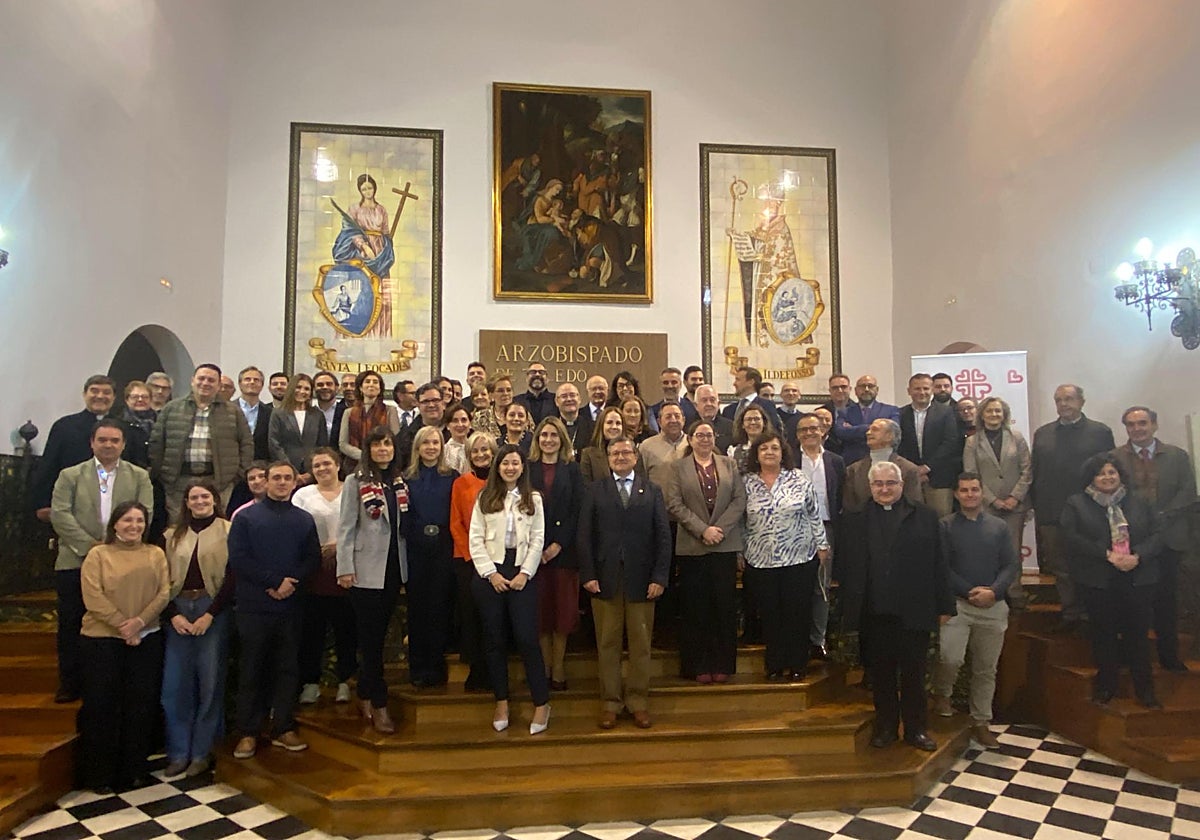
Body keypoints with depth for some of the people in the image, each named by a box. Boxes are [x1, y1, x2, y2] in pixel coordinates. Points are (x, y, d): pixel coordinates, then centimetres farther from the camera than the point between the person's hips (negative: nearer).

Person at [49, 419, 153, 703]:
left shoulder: (139, 477, 8)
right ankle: (70, 684, 20)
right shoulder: (70, 475, 7)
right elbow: (59, 514, -4)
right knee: (71, 626, 6)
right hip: (76, 561, 0)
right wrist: (89, 544, -15)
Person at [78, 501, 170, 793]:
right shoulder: (98, 554, -1)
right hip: (101, 640, -2)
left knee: (141, 704, 7)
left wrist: (139, 621, -16)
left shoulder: (155, 554, 7)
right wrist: (123, 627, -15)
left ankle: (134, 770, 20)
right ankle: (100, 774, 17)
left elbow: (164, 592, -1)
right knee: (101, 706, 3)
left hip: (146, 640, 3)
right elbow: (94, 597, -11)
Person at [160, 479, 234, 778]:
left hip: (213, 610, -3)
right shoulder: (173, 536, 12)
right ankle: (178, 752, 15)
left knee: (209, 681, 1)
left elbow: (232, 577, -5)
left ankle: (202, 752, 13)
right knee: (175, 683, 3)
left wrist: (210, 615, -11)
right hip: (177, 611, 4)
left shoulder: (227, 531, -1)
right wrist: (173, 614, -4)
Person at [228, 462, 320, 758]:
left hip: (290, 606, 2)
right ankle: (248, 732, 14)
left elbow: (313, 559, 5)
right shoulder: (246, 517, 2)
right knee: (251, 670, 5)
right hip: (254, 607, -2)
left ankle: (284, 728, 17)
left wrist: (291, 582, -13)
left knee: (288, 669, 7)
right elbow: (238, 558, -7)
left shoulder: (304, 520, 10)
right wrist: (274, 581, -14)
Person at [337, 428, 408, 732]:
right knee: (371, 638, -1)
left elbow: (400, 524, 11)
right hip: (366, 569, -5)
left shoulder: (399, 482, 10)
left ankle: (365, 696, 26)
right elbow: (345, 528, -8)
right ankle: (379, 705, 6)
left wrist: (404, 562, 7)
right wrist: (345, 568, -13)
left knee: (377, 635, 13)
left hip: (393, 567, 5)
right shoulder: (355, 481, -5)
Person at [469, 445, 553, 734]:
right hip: (489, 574, 1)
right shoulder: (484, 498, 5)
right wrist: (491, 573, -8)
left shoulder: (533, 499, 6)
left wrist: (524, 573, -8)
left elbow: (537, 540, 2)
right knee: (494, 639, 8)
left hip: (522, 573, -1)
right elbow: (476, 539, 0)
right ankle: (501, 702, 19)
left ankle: (541, 703, 5)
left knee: (527, 638, -6)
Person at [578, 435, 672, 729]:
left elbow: (663, 536, 4)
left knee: (641, 643, 6)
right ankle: (610, 702, 17)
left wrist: (659, 576, -5)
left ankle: (638, 701, 19)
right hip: (605, 578, 0)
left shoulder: (652, 491, 9)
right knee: (607, 644, 6)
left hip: (641, 579, 1)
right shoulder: (594, 490, 7)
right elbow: (584, 535, 2)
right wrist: (588, 574, -7)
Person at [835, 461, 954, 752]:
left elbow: (938, 565, 3)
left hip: (914, 613, -1)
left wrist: (944, 606, -1)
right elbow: (842, 568, 2)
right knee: (880, 675, 11)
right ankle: (885, 726, 26)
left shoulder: (925, 517, 4)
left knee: (913, 673, 10)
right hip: (873, 615, 1)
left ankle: (916, 728, 25)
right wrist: (850, 611, -4)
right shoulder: (854, 521, 5)